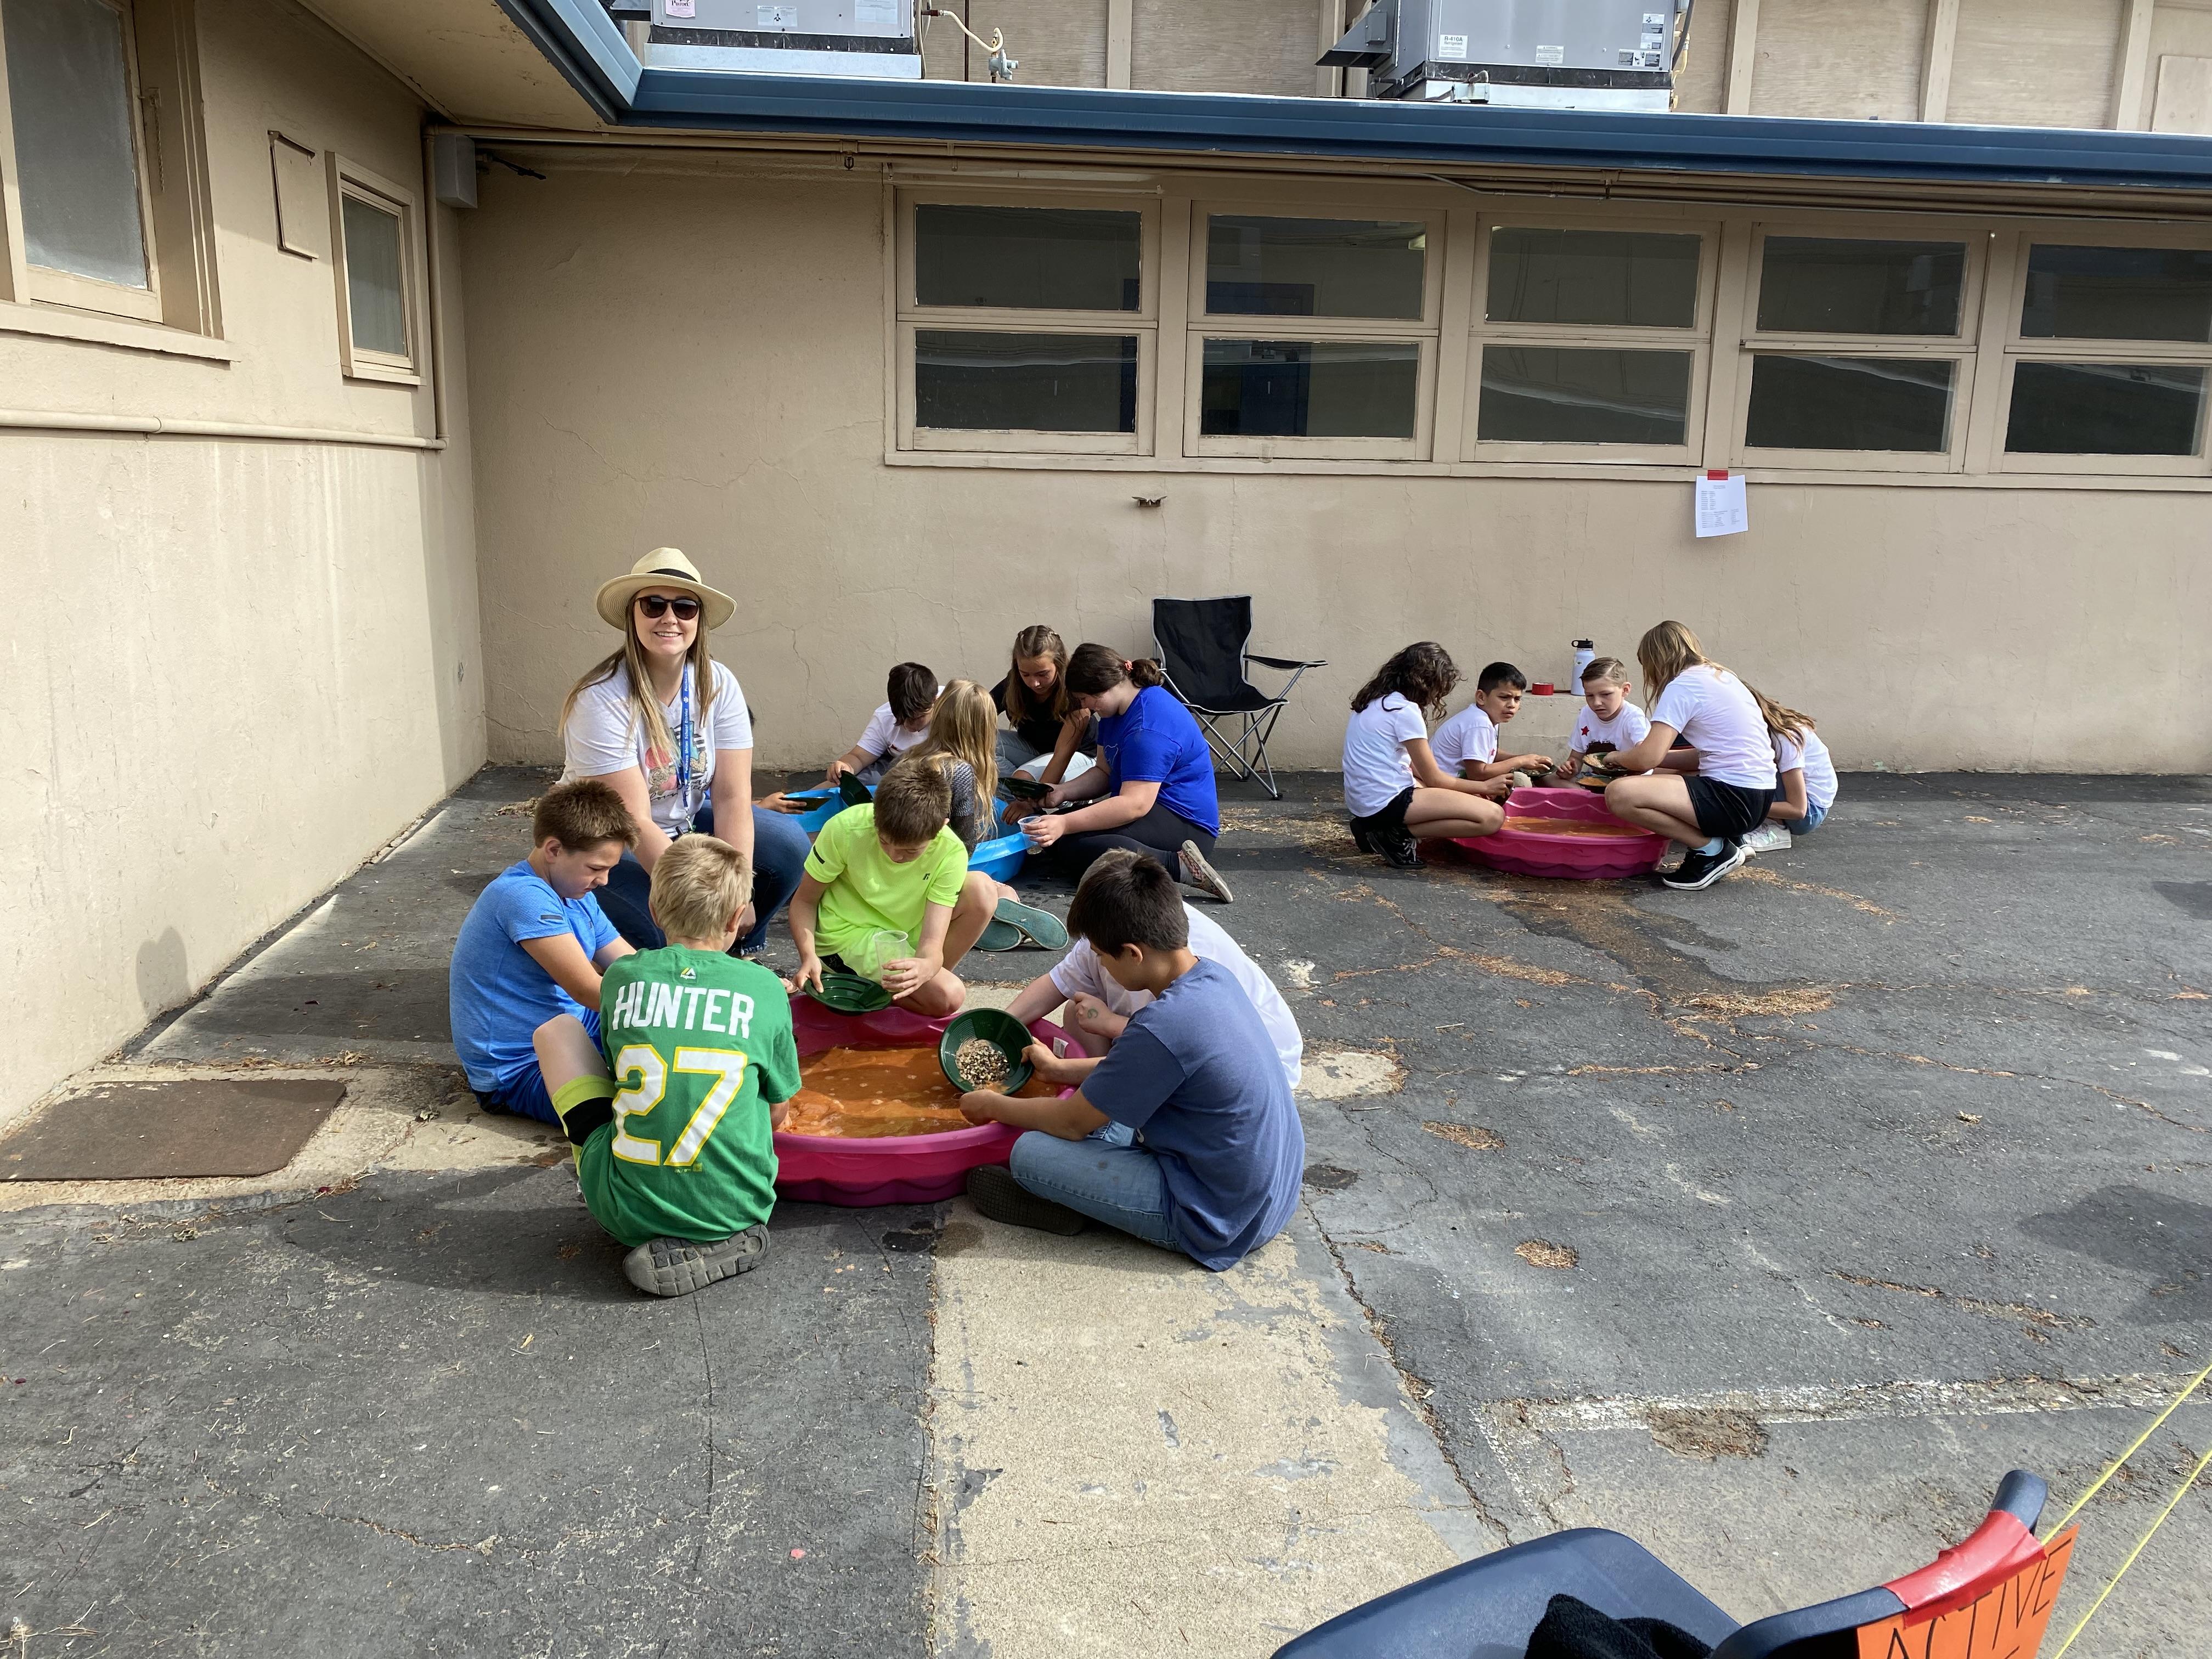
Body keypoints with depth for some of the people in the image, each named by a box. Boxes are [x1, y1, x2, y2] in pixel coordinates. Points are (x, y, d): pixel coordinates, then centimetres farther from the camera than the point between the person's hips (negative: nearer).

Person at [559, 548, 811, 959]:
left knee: (788, 845, -17)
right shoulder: (601, 700, -25)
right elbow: (633, 822, -28)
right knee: (666, 932, -29)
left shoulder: (718, 685, -11)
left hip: (686, 824, 5)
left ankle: (734, 954, 6)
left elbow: (732, 796, -15)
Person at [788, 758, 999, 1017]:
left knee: (982, 889, -23)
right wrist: (809, 956, -30)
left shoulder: (950, 852, -21)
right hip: (850, 936, -3)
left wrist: (926, 967, -50)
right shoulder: (845, 829, -25)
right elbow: (805, 901, -12)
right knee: (948, 996, -25)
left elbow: (932, 943, -26)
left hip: (909, 933, 4)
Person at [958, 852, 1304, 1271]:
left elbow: (1074, 1122, -14)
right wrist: (1060, 1069, 21)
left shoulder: (1162, 1027, -28)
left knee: (1029, 1153, -10)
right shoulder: (1215, 977, -2)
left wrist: (994, 1106, 3)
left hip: (1220, 1221, -9)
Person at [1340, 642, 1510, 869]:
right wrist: (1485, 787, 7)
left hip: (1361, 799, 10)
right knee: (1493, 817, -16)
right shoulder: (1405, 710, -13)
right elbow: (1434, 779, -7)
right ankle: (1396, 834, -12)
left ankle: (1379, 826, 13)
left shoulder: (1375, 701, 14)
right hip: (1386, 802, -10)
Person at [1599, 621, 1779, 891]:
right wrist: (1633, 757, 17)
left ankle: (1712, 851, -7)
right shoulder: (1721, 676, 18)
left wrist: (1619, 757, 8)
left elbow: (1647, 758, -16)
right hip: (1758, 795, 10)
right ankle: (1723, 839, 12)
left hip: (1734, 798, -10)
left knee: (1619, 794, -21)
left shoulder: (1682, 686, -9)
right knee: (1656, 778, 29)